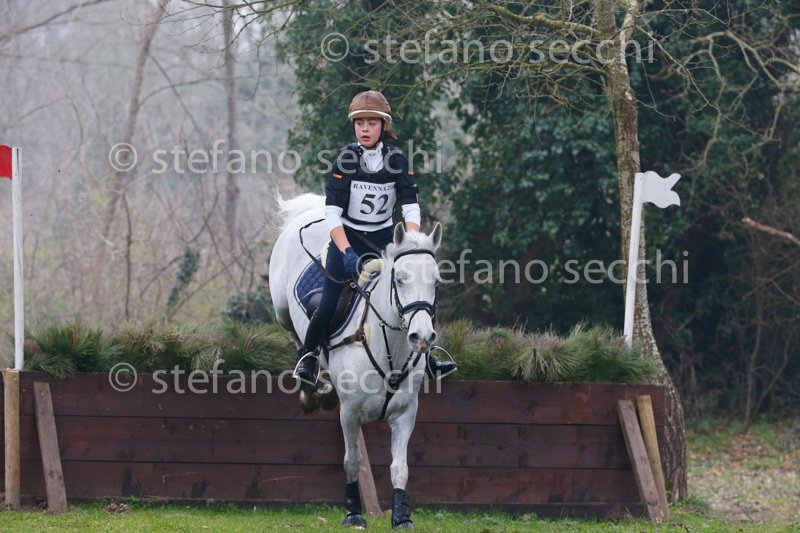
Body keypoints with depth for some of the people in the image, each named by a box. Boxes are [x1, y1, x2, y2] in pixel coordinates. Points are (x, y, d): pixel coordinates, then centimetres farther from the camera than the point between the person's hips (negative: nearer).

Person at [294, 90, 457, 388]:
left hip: (383, 239, 3)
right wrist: (347, 252, -28)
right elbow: (332, 212, -17)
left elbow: (411, 208, -9)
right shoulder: (346, 159, -12)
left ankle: (426, 359, 10)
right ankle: (307, 355, 13)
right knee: (329, 306, -11)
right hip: (347, 238, -2)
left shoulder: (397, 161, -5)